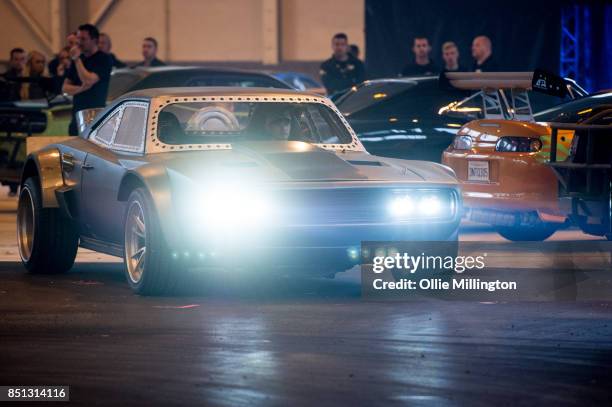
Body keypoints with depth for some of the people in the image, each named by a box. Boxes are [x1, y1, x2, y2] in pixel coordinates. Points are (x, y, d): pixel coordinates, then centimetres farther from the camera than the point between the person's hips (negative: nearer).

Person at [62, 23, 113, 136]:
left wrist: (77, 59, -11)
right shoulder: (80, 59, 15)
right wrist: (80, 88, -9)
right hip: (77, 114, 7)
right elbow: (65, 87, 12)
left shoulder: (104, 60, -5)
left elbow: (88, 80, -17)